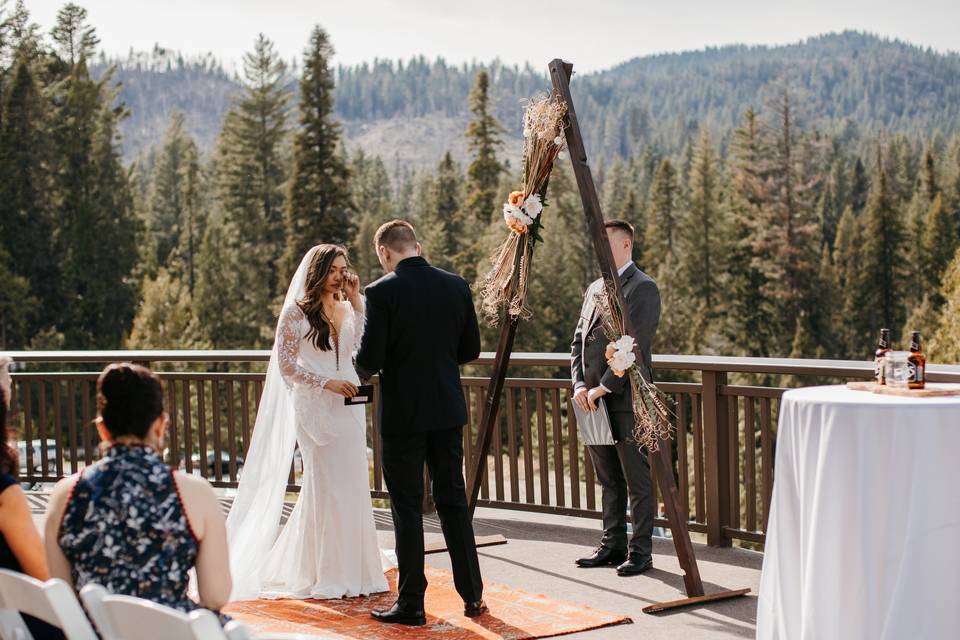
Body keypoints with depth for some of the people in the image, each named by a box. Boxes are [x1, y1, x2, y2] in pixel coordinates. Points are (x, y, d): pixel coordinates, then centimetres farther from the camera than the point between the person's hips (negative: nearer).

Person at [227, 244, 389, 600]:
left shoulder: (347, 309, 11)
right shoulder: (296, 313, -4)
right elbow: (286, 365, -7)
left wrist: (356, 301, -5)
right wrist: (327, 383, -15)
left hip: (349, 407, 5)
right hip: (315, 407, -5)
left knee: (352, 484, 6)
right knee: (326, 485, -3)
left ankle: (352, 568, 15)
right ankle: (326, 573, 6)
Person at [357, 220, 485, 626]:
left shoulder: (382, 292, -13)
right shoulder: (456, 286, 1)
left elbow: (370, 359, -15)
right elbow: (471, 350, 6)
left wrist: (364, 369, 8)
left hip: (402, 414, -5)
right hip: (448, 411, 5)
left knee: (407, 509, 3)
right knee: (453, 501, 14)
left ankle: (411, 604, 9)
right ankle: (472, 595, 19)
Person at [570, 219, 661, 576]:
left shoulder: (643, 288, -8)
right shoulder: (595, 289, 17)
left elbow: (633, 345, -17)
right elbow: (578, 341, 15)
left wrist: (604, 387, -18)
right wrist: (580, 385, 0)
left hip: (625, 399, -8)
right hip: (594, 400, 8)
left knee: (637, 480, -2)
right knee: (608, 480, 14)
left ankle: (640, 551, 4)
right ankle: (613, 546, 21)